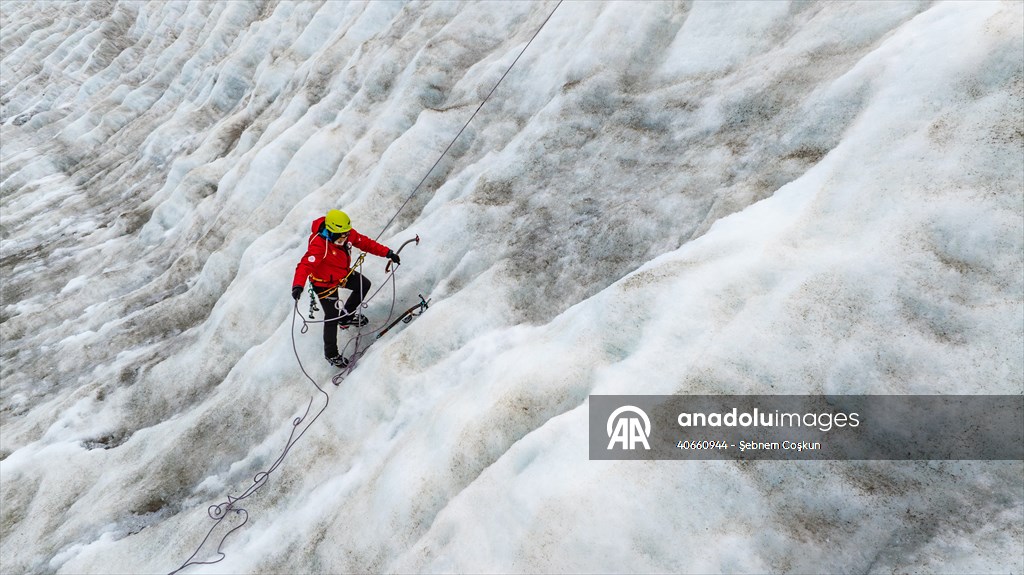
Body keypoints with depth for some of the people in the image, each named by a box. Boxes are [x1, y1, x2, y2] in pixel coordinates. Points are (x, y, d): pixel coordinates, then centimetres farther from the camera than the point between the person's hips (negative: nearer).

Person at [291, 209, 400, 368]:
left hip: (344, 274, 8)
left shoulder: (348, 234, -18)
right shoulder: (319, 245, -39)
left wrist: (387, 253, -13)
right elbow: (305, 265, -50)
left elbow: (365, 243, -7)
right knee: (332, 316, -2)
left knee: (364, 285, 23)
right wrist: (298, 285, -67)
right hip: (325, 283, -8)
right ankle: (330, 353, 19)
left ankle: (346, 316, 41)